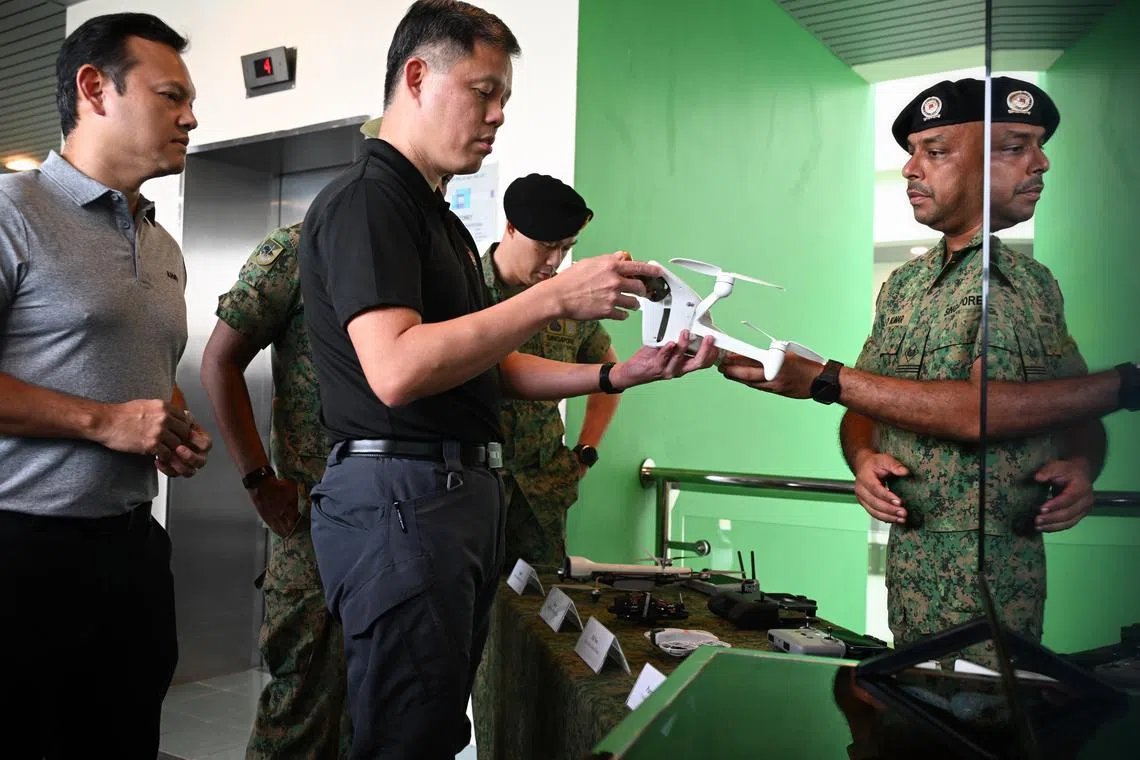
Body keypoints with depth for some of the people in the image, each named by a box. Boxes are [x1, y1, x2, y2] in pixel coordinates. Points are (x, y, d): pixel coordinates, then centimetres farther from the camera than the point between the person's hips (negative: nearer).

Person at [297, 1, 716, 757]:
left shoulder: (440, 219, 20)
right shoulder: (366, 198, -11)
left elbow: (492, 369, 20)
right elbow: (396, 370, -25)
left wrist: (618, 374, 8)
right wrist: (554, 296, -21)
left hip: (468, 494, 10)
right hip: (401, 494, -10)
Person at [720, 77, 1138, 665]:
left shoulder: (1020, 282, -7)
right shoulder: (904, 284, 8)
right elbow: (862, 413, 8)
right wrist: (864, 459, -8)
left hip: (986, 575, -4)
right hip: (907, 559, 4)